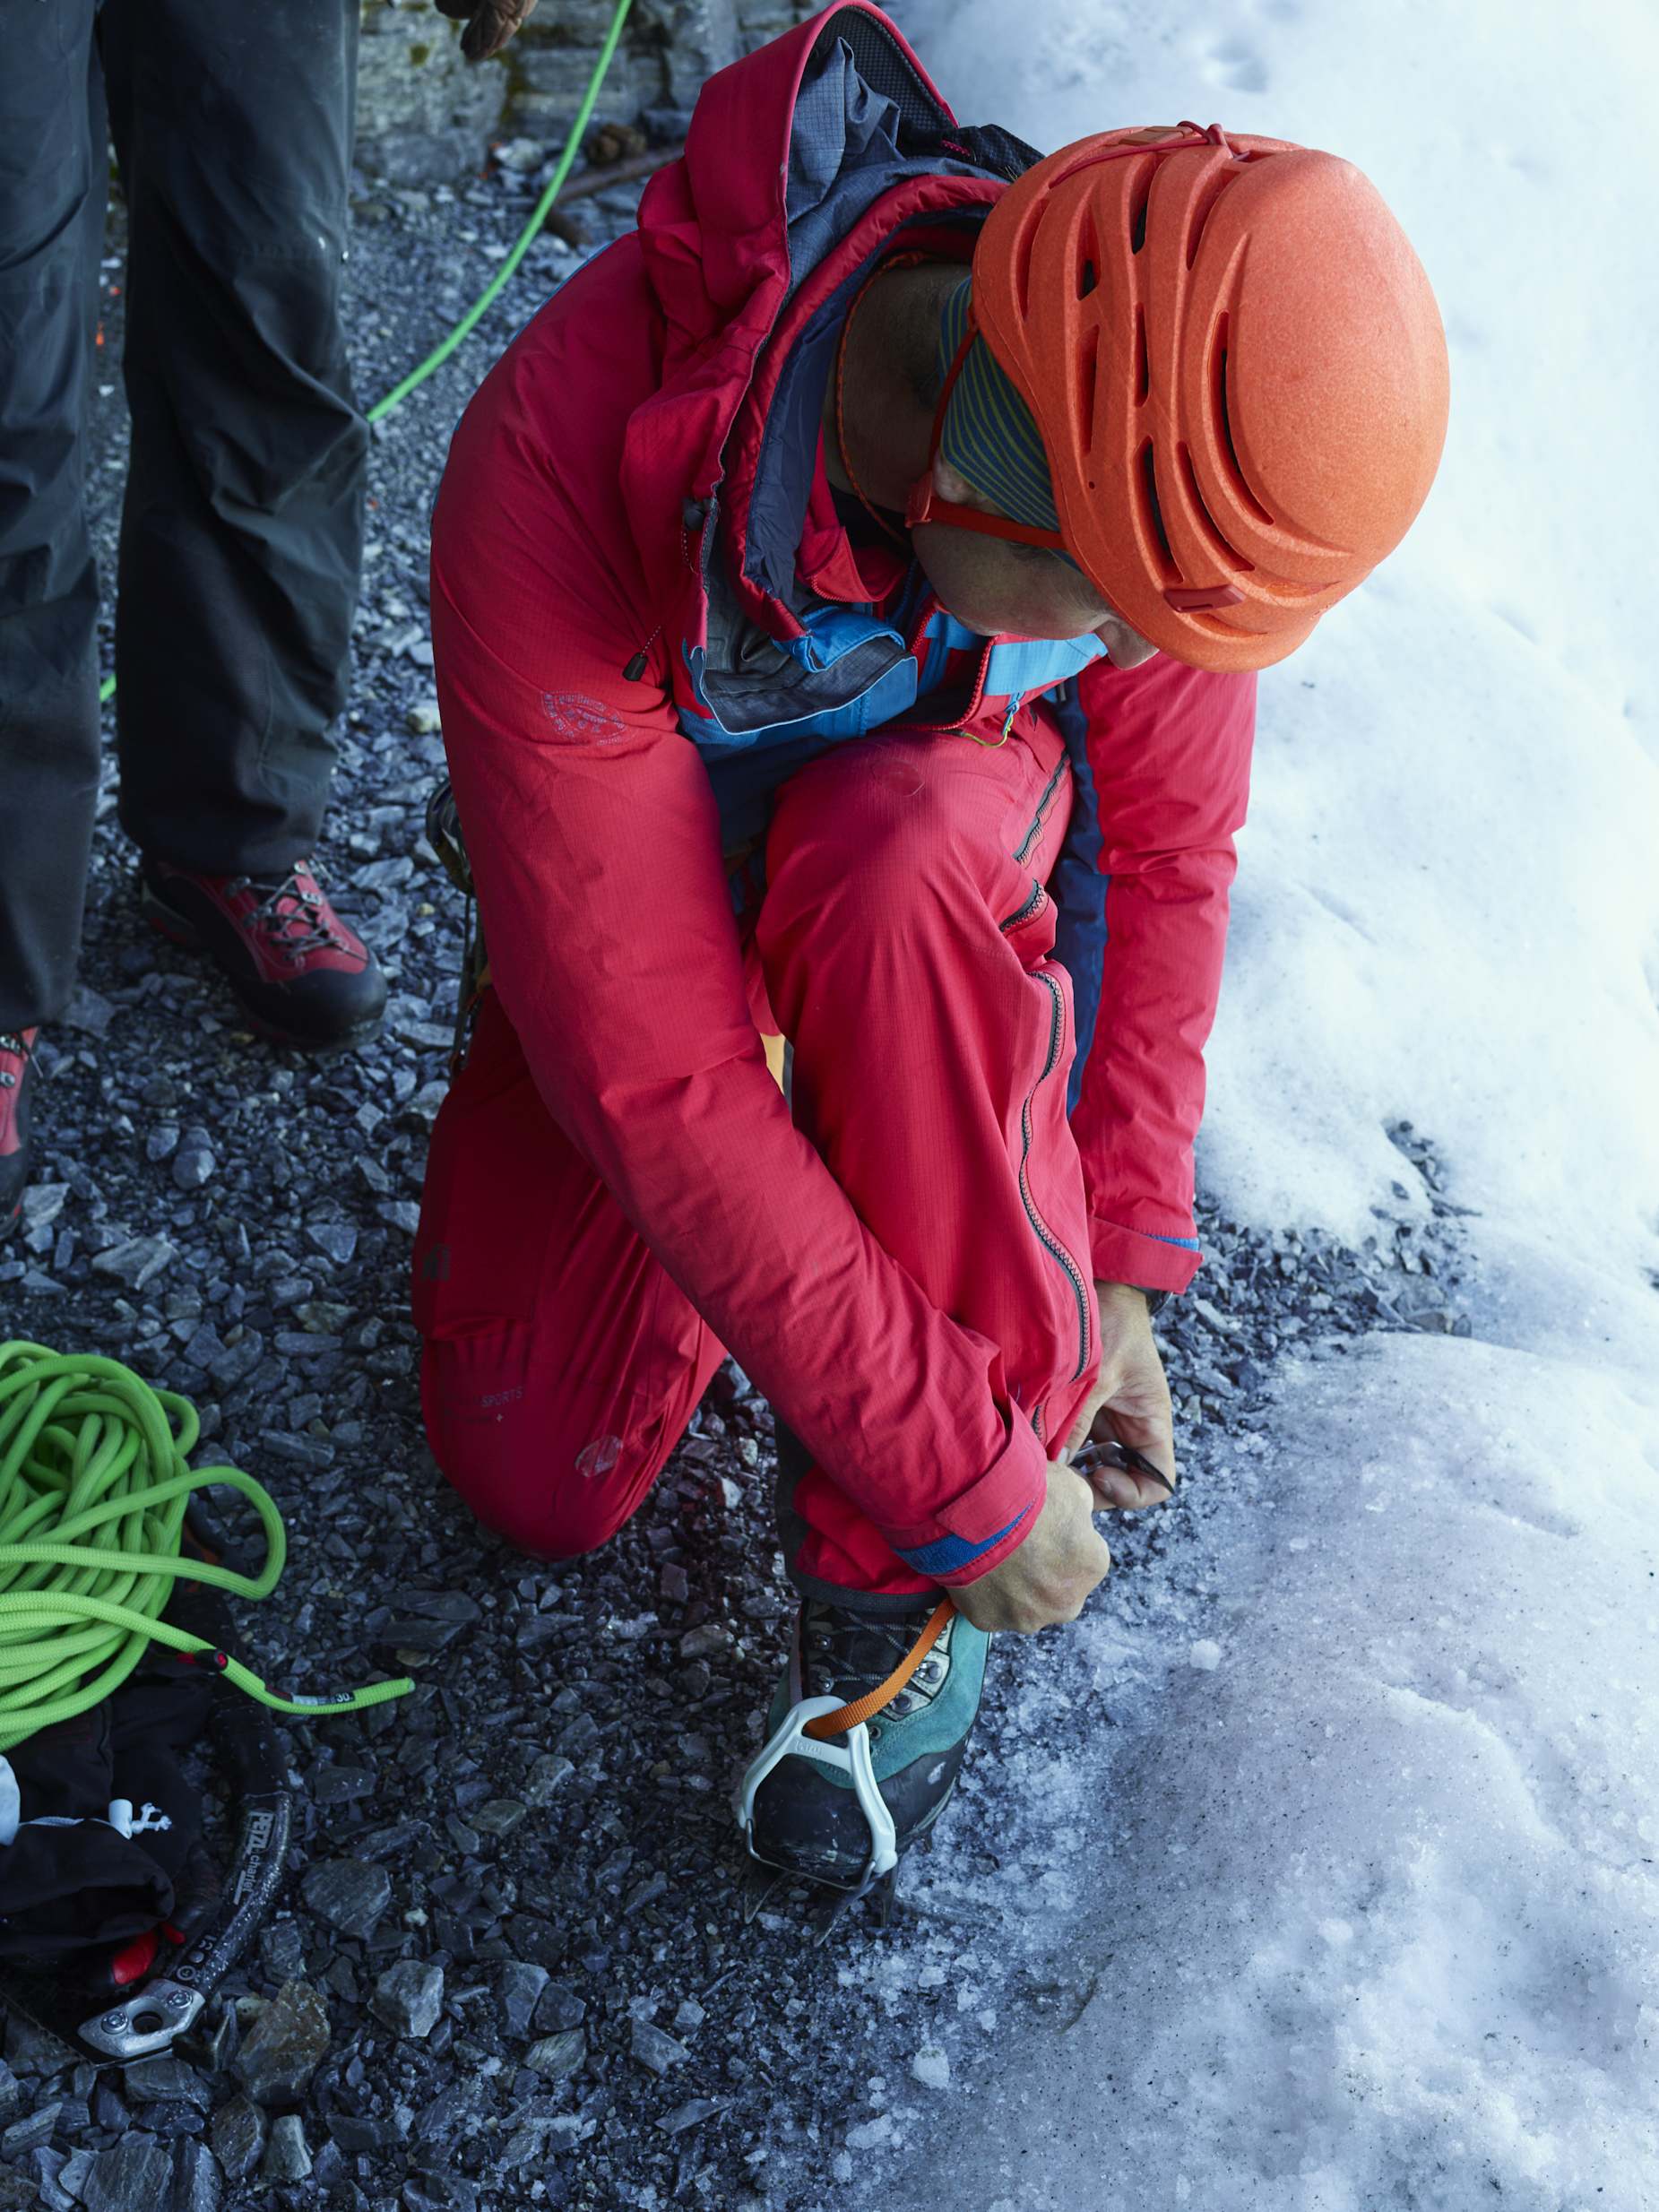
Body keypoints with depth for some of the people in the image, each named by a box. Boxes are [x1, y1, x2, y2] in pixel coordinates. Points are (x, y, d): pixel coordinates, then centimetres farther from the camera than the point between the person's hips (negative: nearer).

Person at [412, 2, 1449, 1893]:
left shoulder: (1151, 427, -27)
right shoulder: (556, 475, -39)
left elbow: (1163, 843, -12)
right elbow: (650, 1070, -37)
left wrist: (1117, 1256, -16)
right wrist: (966, 1476, -33)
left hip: (952, 862, 1)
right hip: (639, 907, 0)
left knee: (894, 854, -37)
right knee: (537, 1480, -5)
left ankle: (892, 1601, -22)